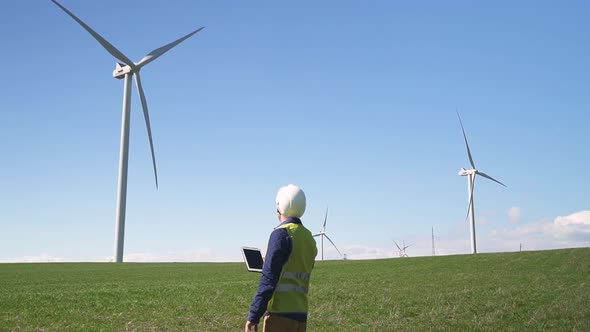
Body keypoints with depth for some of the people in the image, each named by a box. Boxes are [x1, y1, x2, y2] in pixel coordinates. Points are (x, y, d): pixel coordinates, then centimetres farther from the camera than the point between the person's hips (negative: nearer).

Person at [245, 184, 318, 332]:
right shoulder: (309, 237, 11)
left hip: (280, 314, -7)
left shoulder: (281, 234, -11)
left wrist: (254, 316, -13)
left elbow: (269, 279, -15)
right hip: (301, 315, 8)